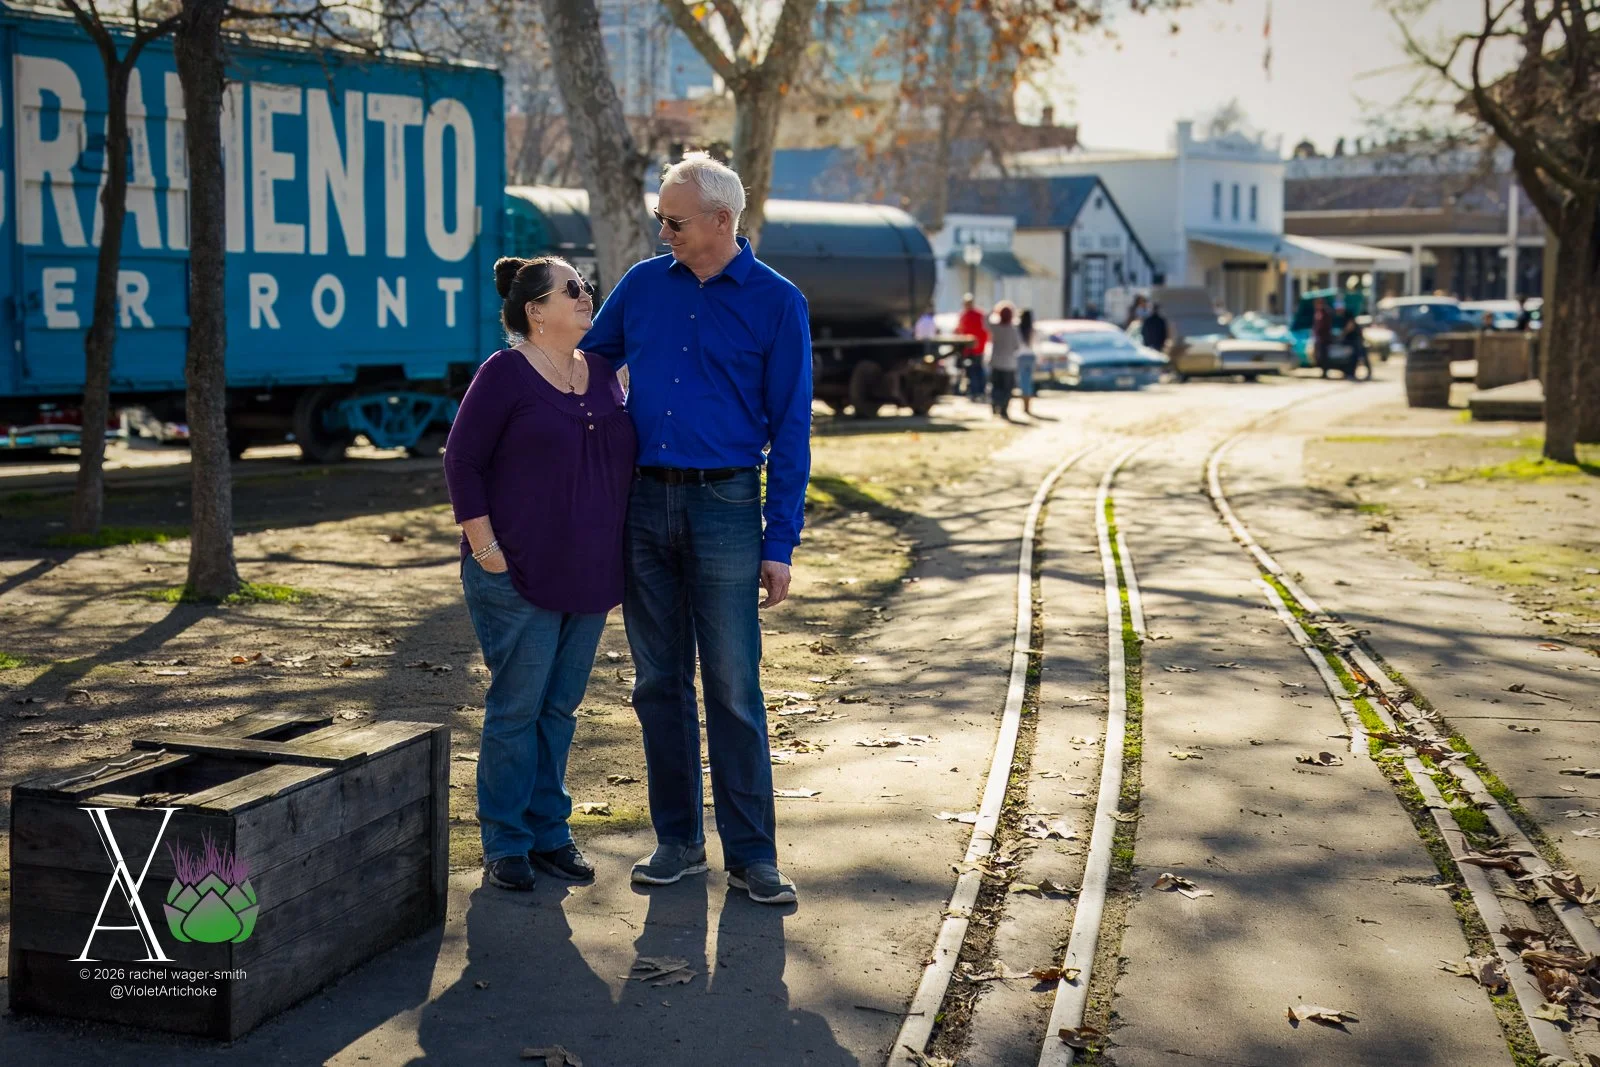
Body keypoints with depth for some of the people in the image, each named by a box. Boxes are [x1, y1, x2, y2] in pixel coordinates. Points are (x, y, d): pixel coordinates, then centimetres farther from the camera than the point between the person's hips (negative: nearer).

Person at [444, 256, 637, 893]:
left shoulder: (601, 373, 11)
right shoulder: (505, 374, -8)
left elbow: (621, 461, 17)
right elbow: (462, 461, -8)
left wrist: (617, 564, 13)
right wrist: (485, 548, -13)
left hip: (587, 577, 6)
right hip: (518, 578, -6)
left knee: (561, 708, 12)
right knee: (516, 707, 1)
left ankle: (549, 832, 22)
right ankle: (505, 843, 11)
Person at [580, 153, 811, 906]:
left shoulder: (776, 302, -1)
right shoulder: (644, 284, 8)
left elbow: (789, 429, -2)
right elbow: (587, 363, 21)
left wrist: (780, 544, -6)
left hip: (725, 506, -3)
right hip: (644, 504, 4)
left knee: (733, 689, -2)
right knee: (660, 685, 8)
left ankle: (751, 853, 6)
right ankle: (677, 840, 19)